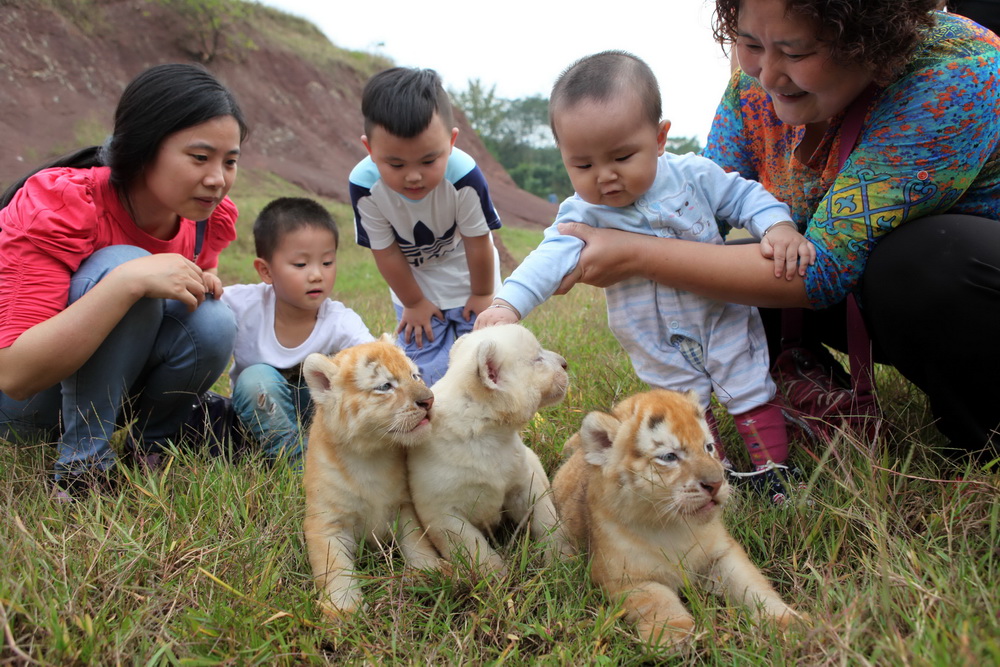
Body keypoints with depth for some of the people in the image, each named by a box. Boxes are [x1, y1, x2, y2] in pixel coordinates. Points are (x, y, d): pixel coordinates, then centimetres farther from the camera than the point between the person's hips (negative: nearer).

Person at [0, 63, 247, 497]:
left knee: (213, 324, -26)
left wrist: (203, 284, -17)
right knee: (119, 265, -32)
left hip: (107, 376, 5)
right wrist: (128, 282, -44)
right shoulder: (59, 204, -28)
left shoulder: (212, 217, -12)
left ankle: (149, 446, -1)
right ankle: (81, 464, -19)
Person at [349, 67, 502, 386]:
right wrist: (413, 303, -4)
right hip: (414, 283, 1)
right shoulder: (364, 185, -31)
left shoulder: (464, 177, -36)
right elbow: (387, 252, -16)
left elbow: (478, 242, -20)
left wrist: (482, 293, -5)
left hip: (466, 278, -1)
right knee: (426, 369, -2)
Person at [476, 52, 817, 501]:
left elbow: (743, 196, -4)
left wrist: (778, 226, -23)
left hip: (723, 316, 0)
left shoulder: (694, 174, -15)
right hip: (657, 342, 0)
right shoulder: (583, 214, -17)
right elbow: (552, 256, -29)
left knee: (749, 394, 8)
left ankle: (773, 470, 25)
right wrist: (509, 303, -45)